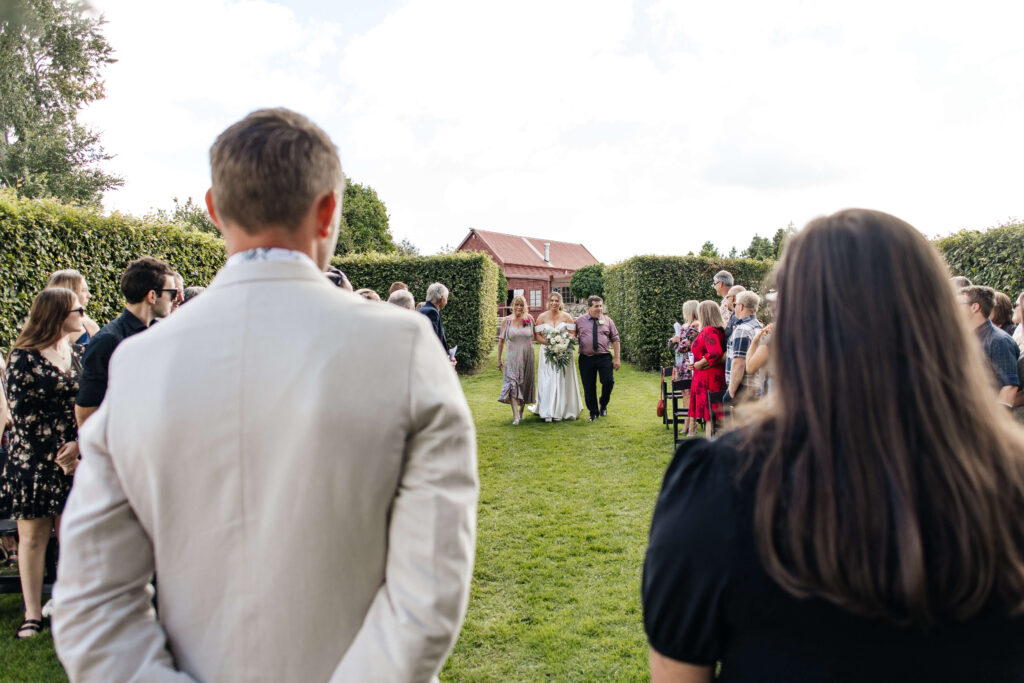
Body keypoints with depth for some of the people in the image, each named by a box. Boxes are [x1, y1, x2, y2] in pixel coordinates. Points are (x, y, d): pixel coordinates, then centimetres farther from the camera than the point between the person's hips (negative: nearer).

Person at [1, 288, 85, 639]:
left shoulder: (78, 354, 9)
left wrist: (78, 444, -9)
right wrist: (56, 453, -9)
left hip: (75, 458, 4)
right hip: (34, 461, -3)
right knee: (32, 536, 4)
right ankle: (33, 614, 14)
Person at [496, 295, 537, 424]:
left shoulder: (530, 319, 1)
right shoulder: (507, 321, -1)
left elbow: (536, 334, 16)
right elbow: (501, 341, 5)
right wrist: (499, 359, 6)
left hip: (527, 357, 2)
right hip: (512, 358, -2)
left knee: (525, 385, 10)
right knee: (512, 384, -13)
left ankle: (521, 411, 29)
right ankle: (515, 416, -19)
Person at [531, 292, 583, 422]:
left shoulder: (566, 316, 3)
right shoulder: (542, 317, 3)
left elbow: (573, 334, 0)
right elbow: (537, 335, 1)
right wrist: (548, 342, -15)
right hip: (547, 353, 0)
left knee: (563, 380, 2)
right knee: (547, 381, -4)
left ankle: (563, 410, 12)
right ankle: (548, 412, -1)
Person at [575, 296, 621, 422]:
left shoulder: (608, 321, 7)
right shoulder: (580, 321, 6)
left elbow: (615, 340, 8)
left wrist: (616, 358, 2)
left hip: (604, 357, 0)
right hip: (586, 358, 0)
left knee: (609, 381, -13)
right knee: (589, 387, 4)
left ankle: (603, 404, 15)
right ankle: (593, 412, 21)